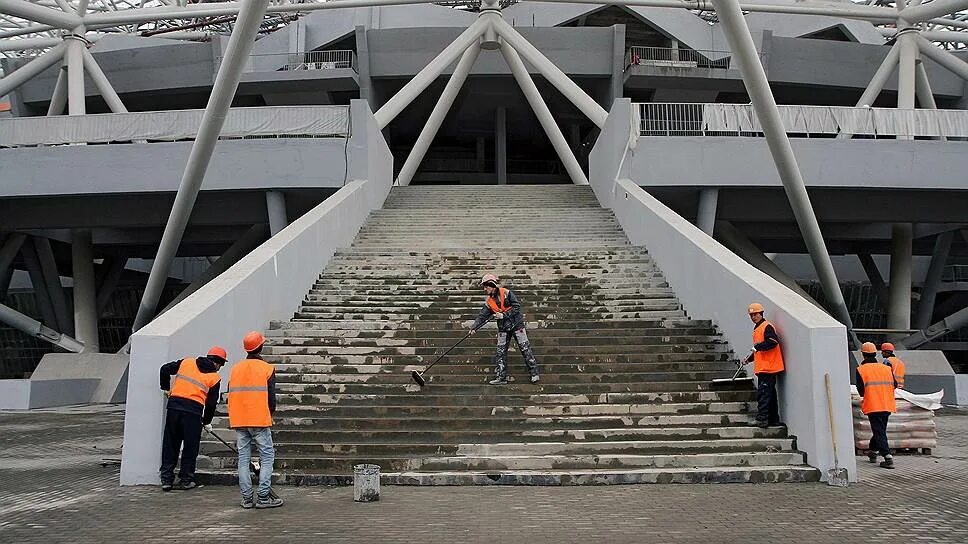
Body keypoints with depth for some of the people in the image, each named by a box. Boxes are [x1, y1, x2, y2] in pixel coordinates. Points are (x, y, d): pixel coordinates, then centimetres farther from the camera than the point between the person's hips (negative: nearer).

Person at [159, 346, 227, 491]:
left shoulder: (186, 362, 14)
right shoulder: (214, 377, 5)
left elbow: (165, 369, 13)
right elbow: (211, 403, 6)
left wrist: (166, 388, 26)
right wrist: (207, 422, 19)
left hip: (173, 406, 3)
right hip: (193, 411, -3)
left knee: (170, 445, 11)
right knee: (191, 447, 10)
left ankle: (166, 479, 14)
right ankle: (186, 480, 14)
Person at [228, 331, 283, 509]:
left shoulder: (235, 369, 10)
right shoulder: (267, 369, -3)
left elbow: (231, 395, 12)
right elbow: (271, 399, -5)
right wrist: (270, 416, 12)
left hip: (238, 421, 5)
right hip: (260, 421, -4)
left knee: (243, 459, 7)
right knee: (267, 457, 1)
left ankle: (247, 498, 7)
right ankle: (263, 497, -5)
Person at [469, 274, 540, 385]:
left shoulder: (506, 293, -11)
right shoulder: (489, 301, 4)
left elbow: (517, 307, -14)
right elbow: (482, 316, 2)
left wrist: (504, 315, -18)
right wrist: (474, 328, -10)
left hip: (516, 324, -5)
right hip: (503, 328, 6)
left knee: (525, 349, -5)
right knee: (500, 352, 2)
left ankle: (534, 374, 1)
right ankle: (501, 377, 7)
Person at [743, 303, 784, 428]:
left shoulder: (767, 327, -10)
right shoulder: (757, 328, 21)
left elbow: (773, 341, -25)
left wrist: (758, 346, -23)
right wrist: (749, 358, 19)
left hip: (768, 367, -10)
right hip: (762, 368, 10)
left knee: (763, 393, -12)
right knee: (770, 394, 12)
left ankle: (762, 419, -13)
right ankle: (773, 419, 17)